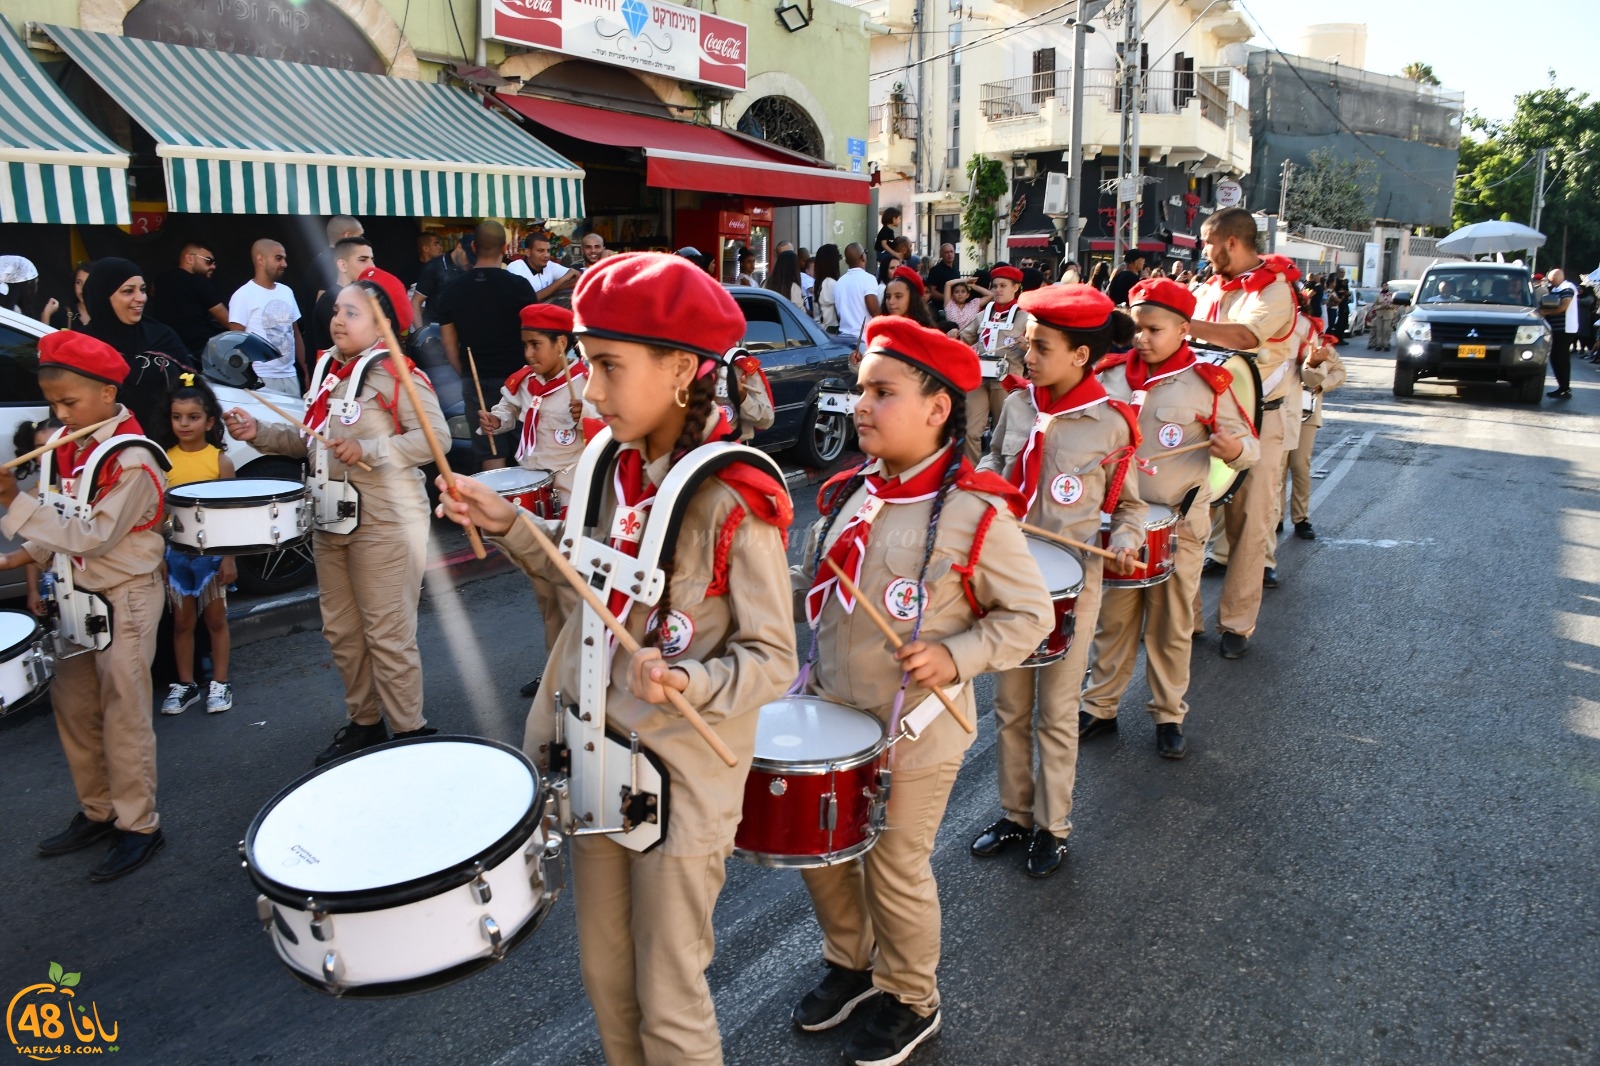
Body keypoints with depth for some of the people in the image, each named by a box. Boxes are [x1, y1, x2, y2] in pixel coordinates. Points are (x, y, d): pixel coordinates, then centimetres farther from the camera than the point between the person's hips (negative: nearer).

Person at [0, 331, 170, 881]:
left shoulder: (132, 460, -19)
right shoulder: (69, 447, 7)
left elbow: (95, 534, -23)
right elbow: (65, 521, 16)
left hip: (124, 600, -8)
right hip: (78, 594, 8)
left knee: (123, 714, -2)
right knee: (72, 707, 14)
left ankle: (138, 826, 10)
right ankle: (98, 812, 29)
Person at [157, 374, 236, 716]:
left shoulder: (220, 461, -6)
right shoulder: (163, 460, 0)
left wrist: (229, 558, -8)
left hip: (211, 551, -2)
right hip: (175, 551, 3)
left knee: (215, 619, 9)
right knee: (182, 621, 12)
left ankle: (219, 683, 19)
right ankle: (185, 684, 23)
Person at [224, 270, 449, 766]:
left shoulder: (395, 375, -13)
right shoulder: (329, 370, 11)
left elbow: (436, 437, -22)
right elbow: (313, 442, 18)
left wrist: (368, 451, -27)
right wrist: (261, 433, 4)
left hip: (385, 522, -8)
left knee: (387, 635, -1)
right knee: (341, 630, 16)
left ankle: (410, 733, 12)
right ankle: (363, 722, 31)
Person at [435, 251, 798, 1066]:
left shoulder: (734, 504, -21)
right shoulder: (615, 468, 0)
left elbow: (773, 660, -15)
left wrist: (690, 683, -33)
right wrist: (512, 529, 2)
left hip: (683, 777, -6)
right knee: (604, 975, 22)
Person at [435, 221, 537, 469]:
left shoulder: (454, 289, 2)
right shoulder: (518, 285, -7)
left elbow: (449, 343, 5)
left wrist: (467, 375, 15)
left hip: (475, 382, 2)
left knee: (490, 455, 6)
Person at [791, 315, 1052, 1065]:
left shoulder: (976, 513, -18)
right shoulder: (847, 494, 0)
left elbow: (1030, 615, -11)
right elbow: (808, 585, 12)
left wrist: (955, 656, -24)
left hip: (914, 729, -6)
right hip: (829, 710, 6)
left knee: (896, 868, 10)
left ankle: (910, 1002, 38)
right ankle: (851, 963, 47)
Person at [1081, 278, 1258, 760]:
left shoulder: (1207, 384, -6)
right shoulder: (1111, 375, 1)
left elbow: (1249, 445, -2)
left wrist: (1235, 449, -24)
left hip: (1178, 522, -2)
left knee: (1171, 624, 9)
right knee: (1112, 619, 11)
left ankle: (1169, 715, 24)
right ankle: (1100, 707, 24)